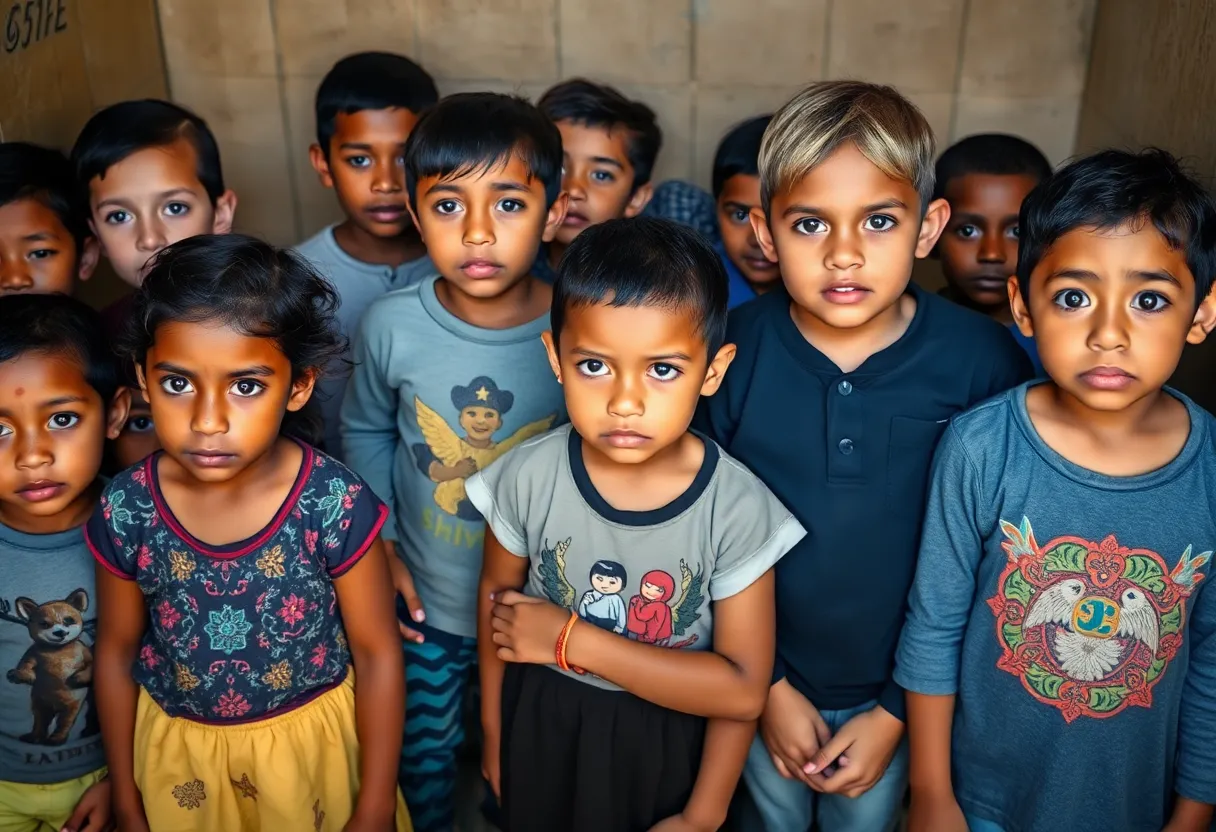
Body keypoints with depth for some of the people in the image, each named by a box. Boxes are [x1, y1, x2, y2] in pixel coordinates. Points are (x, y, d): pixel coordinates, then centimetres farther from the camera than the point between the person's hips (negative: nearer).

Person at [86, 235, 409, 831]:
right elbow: (116, 653, -3)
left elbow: (377, 653, -14)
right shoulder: (125, 512, -18)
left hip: (312, 745, -2)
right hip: (177, 755, 2)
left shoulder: (335, 505, -25)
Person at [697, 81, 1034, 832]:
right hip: (765, 675, 0)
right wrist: (769, 685, -7)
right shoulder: (729, 352, -19)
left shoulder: (987, 364, -20)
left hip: (902, 686, 0)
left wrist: (896, 712, -9)